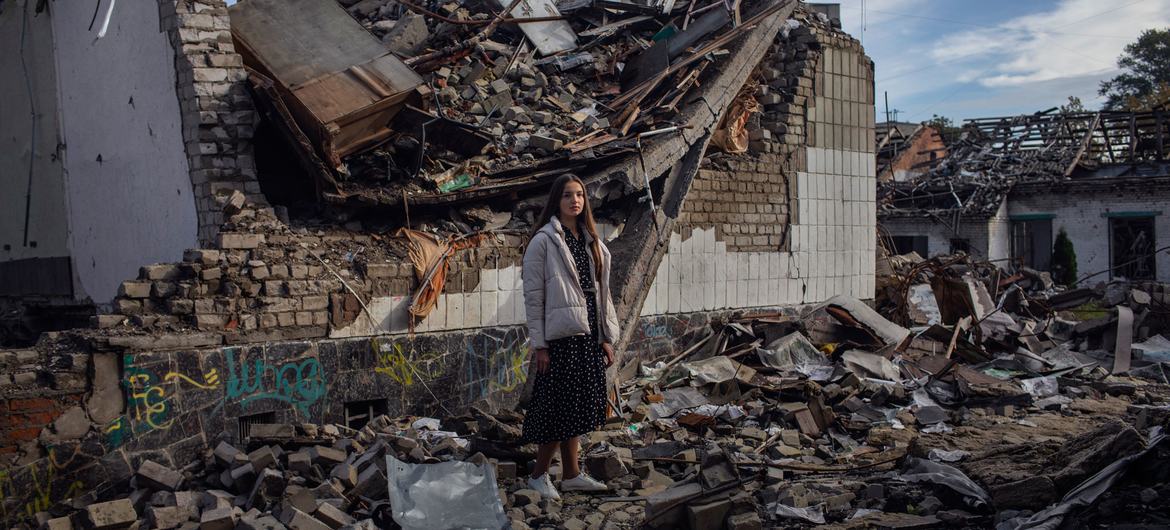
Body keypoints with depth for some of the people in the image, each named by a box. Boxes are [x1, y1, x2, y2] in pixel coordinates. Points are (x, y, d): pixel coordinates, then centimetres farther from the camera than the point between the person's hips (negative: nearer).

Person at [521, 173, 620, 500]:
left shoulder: (592, 243, 13)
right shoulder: (543, 241, -6)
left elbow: (602, 293, 15)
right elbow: (532, 296, -8)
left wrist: (607, 337, 10)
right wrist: (538, 345, -12)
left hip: (589, 338, 6)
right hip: (560, 338, -6)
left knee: (576, 407, 12)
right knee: (559, 407, -1)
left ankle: (571, 474, 23)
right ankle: (539, 474, 16)